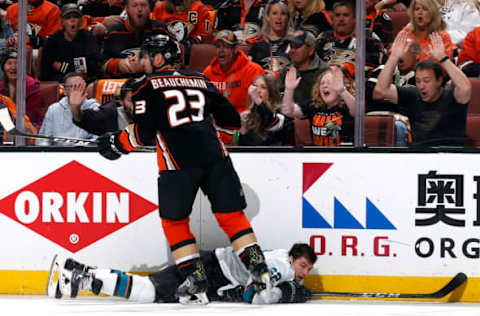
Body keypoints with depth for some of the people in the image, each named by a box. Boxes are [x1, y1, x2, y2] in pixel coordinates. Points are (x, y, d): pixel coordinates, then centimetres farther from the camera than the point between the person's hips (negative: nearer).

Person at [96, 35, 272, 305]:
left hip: (178, 161, -4)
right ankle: (259, 270, 1)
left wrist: (118, 143, 15)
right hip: (214, 155, 4)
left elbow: (144, 133, -2)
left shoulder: (148, 87, 7)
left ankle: (196, 282, 5)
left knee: (174, 221, 13)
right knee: (231, 214, 12)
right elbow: (232, 120, 22)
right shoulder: (200, 80, 21)